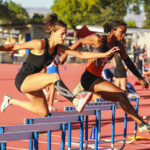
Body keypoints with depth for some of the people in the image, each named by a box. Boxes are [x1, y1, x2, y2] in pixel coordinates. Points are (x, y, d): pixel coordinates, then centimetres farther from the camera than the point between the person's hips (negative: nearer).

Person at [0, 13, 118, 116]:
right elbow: (15, 46, -19)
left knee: (43, 113, 19)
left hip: (32, 82, 9)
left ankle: (11, 101, 33)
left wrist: (105, 54, -5)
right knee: (54, 77, -31)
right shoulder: (40, 44, -22)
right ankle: (76, 102, -43)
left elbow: (81, 54, -1)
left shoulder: (59, 48, 0)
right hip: (22, 80, -9)